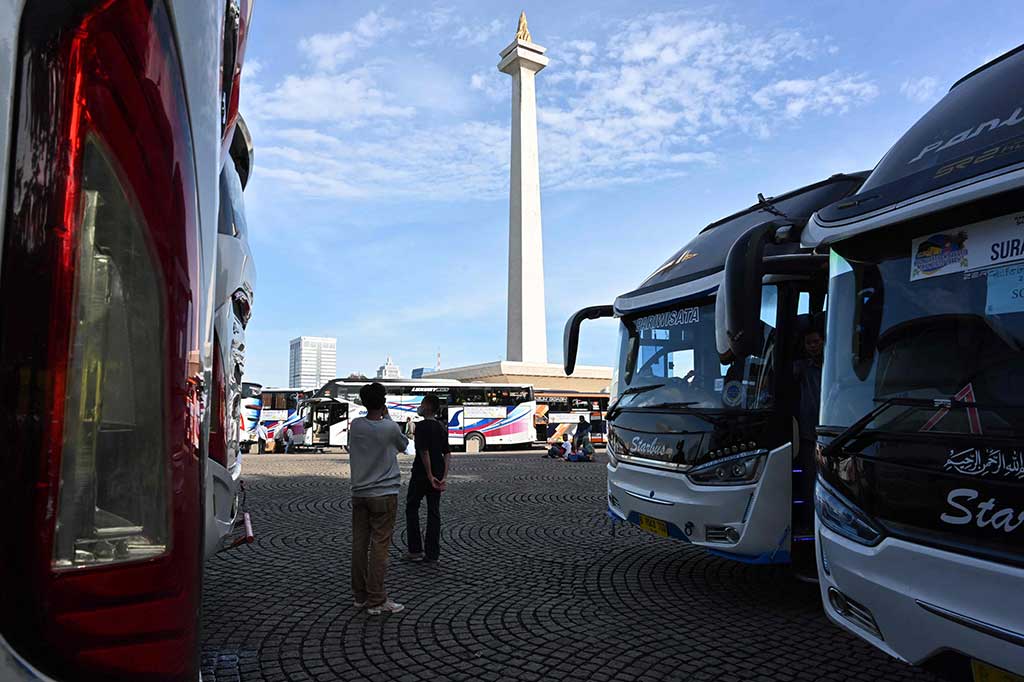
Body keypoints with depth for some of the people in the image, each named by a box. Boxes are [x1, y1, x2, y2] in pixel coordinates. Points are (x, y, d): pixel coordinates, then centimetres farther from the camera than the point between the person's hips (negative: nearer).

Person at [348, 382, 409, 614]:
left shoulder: (355, 425, -1)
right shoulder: (390, 428, -13)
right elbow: (403, 445, 7)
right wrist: (387, 417, 10)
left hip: (359, 493, 5)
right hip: (384, 495, -5)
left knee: (359, 545, 11)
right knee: (379, 547, 0)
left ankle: (359, 595, 21)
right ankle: (376, 600, 3)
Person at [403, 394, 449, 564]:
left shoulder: (422, 426, -15)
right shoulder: (442, 427, 8)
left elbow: (424, 452, -21)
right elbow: (447, 453, 6)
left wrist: (430, 476, -18)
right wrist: (444, 476, 3)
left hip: (421, 474, -6)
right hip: (438, 475, 6)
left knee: (412, 508, 10)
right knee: (434, 512, 9)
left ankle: (416, 550, 11)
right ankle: (432, 553, 11)